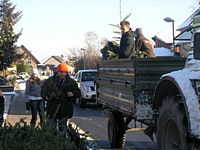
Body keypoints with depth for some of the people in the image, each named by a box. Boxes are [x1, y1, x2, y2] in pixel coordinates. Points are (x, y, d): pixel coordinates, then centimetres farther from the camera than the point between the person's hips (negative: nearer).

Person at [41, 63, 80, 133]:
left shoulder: (71, 82, 5)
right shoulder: (50, 80, 1)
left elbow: (78, 93, 7)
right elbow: (43, 91, 6)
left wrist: (73, 94, -15)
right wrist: (46, 97, -15)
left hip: (65, 110, 1)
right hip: (52, 108, -1)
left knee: (62, 128, 12)